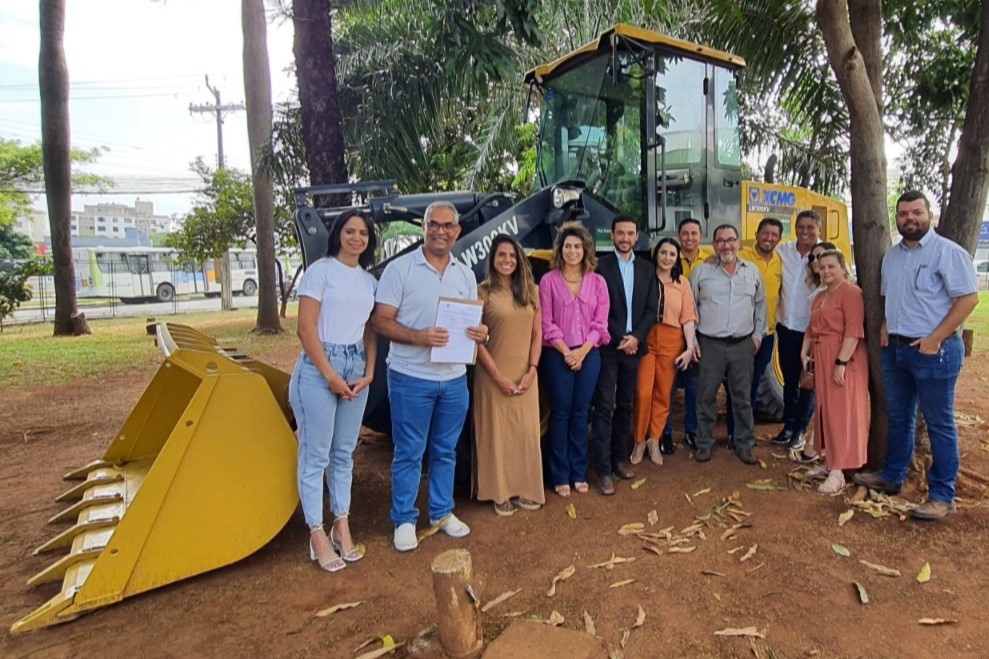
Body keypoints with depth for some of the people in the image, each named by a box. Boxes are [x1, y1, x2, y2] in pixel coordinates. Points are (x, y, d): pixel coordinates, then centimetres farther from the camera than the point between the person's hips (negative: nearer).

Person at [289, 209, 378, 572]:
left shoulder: (369, 280, 12)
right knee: (316, 455, 2)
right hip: (319, 368, -6)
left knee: (345, 453, 13)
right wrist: (330, 374, -12)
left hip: (356, 369, 6)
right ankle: (317, 535, 14)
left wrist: (369, 373, 1)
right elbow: (306, 328, -10)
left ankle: (342, 527, 25)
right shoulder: (320, 270, -5)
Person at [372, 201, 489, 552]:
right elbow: (380, 321, -10)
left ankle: (442, 512, 33)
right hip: (411, 378, -5)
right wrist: (418, 336, -26)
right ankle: (404, 520, 22)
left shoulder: (465, 273, 9)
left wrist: (480, 333, -9)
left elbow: (473, 321, 15)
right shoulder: (400, 268, -7)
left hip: (454, 378, 5)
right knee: (409, 453, 5)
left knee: (446, 451, 16)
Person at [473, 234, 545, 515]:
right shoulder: (483, 291, -5)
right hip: (493, 375, -3)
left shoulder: (531, 290, 6)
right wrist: (497, 375, -12)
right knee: (497, 433, 5)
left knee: (526, 433, 9)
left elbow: (537, 334, 6)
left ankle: (526, 490, 25)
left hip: (525, 375, 4)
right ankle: (500, 494, 19)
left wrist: (531, 370, -5)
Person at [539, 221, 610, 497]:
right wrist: (566, 351, -11)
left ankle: (579, 473, 21)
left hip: (589, 355, 2)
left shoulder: (597, 281, 5)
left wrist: (583, 350, -10)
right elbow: (546, 322, -4)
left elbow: (600, 322, 2)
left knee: (580, 413, 9)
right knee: (560, 413, 3)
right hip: (558, 355, -2)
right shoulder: (549, 280, -2)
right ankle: (560, 476, 14)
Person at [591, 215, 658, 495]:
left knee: (625, 406, 12)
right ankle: (603, 470, 0)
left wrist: (635, 337, -9)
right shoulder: (601, 266, -3)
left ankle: (619, 457, 26)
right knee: (604, 407, -4)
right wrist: (619, 339, -11)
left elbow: (651, 310, 6)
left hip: (633, 346, 4)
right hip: (607, 347, -4)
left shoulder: (646, 269, 11)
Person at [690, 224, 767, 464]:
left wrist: (758, 335, 9)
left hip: (743, 344, 2)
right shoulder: (701, 271, 0)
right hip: (710, 344, -2)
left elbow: (760, 305, 15)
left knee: (742, 397, 9)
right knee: (706, 396, 4)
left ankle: (744, 445, 22)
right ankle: (704, 443, 18)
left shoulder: (753, 271, 7)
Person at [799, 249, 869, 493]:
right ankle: (832, 463, 24)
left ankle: (838, 472, -1)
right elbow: (811, 328, 19)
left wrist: (841, 362, -23)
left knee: (841, 412, -5)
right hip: (821, 359, 9)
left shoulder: (851, 292, -11)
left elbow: (854, 331, -19)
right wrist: (804, 352, 5)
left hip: (843, 359, -9)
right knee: (825, 410, 13)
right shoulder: (819, 296, 17)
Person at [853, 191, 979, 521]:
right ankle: (891, 477, 31)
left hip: (935, 350, -7)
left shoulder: (948, 252, -10)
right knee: (898, 417, 17)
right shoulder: (891, 255, 12)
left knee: (939, 423, 2)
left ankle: (942, 496, 12)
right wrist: (885, 324, 6)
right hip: (895, 348, 7)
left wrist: (935, 339, -18)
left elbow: (968, 297, -15)